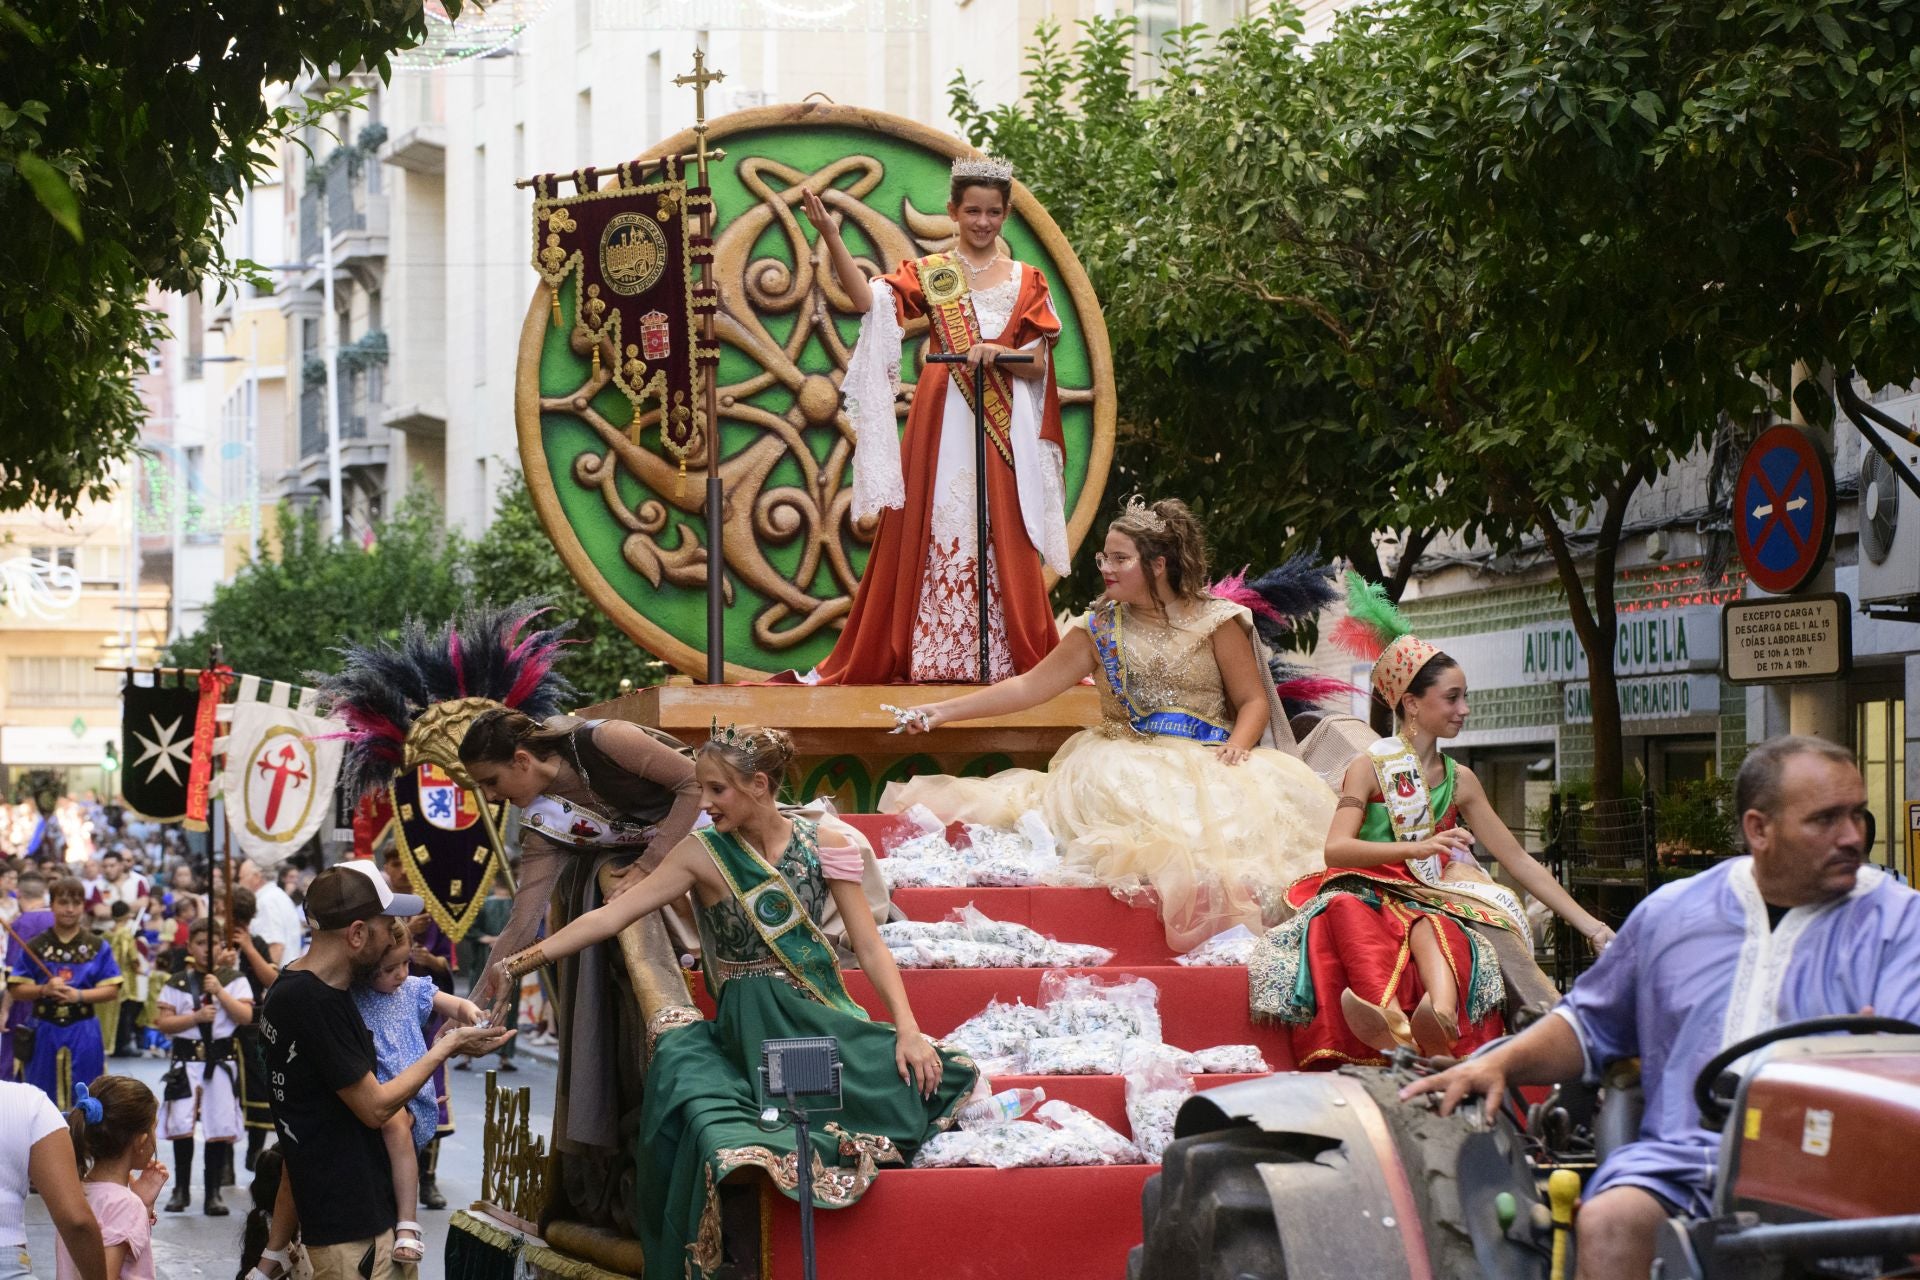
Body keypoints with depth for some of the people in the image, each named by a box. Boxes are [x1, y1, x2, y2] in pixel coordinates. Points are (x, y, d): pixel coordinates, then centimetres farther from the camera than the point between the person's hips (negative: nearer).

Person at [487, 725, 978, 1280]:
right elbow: (610, 916, -2)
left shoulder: (822, 844, 1)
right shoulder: (704, 853, 0)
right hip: (747, 1027, -1)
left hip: (823, 1017, 1)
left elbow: (869, 945, 1)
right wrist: (523, 961, -8)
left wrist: (908, 1029, -11)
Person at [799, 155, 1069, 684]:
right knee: (932, 531, -3)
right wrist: (831, 239, -24)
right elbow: (868, 300, -12)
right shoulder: (928, 273, 7)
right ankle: (930, 655, 0)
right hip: (940, 422, -1)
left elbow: (1038, 363, 5)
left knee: (1002, 541, 0)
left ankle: (1013, 658, 2)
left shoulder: (1027, 282, 12)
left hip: (1002, 427, 1)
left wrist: (998, 354, -15)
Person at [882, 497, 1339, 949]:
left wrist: (1237, 745, -18)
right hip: (1123, 764, 1)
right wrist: (943, 711, 3)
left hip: (1206, 763, -1)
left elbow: (1253, 701, 4)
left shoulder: (1216, 622, 4)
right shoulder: (1099, 628, 11)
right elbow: (1029, 687, 10)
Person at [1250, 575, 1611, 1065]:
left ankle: (1439, 1017, -70)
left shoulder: (1459, 780, 18)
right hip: (1371, 900, -2)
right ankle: (1391, 1020, -69)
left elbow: (1518, 859, 19)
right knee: (1343, 908, -40)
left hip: (1432, 905, 2)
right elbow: (1336, 849, -10)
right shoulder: (1370, 767, 5)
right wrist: (1418, 848, -25)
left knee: (1430, 930, -37)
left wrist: (1588, 923, 12)